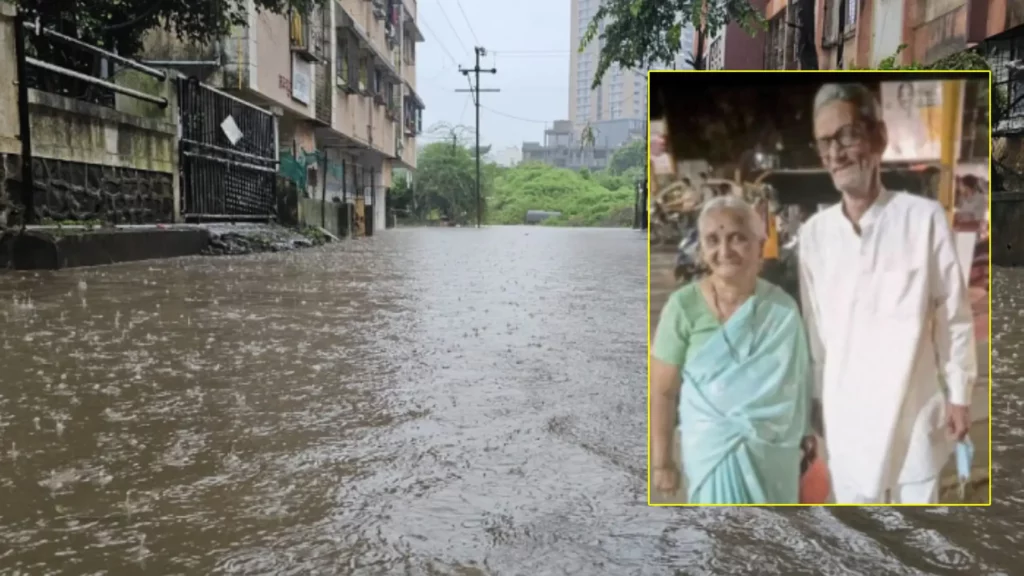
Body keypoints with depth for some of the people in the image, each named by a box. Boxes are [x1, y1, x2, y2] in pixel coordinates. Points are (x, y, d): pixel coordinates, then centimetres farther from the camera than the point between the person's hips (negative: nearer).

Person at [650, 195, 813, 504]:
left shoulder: (782, 308, -5)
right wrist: (661, 460, -6)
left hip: (774, 450, 3)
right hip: (712, 450, -3)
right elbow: (663, 391, -8)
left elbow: (797, 383, 4)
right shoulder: (684, 306, -13)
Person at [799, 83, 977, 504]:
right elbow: (813, 328, 4)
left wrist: (959, 394, -1)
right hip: (844, 412, 2)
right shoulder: (813, 233, -4)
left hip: (914, 406, -2)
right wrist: (812, 400, 9)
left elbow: (954, 316, -5)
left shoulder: (925, 218, -12)